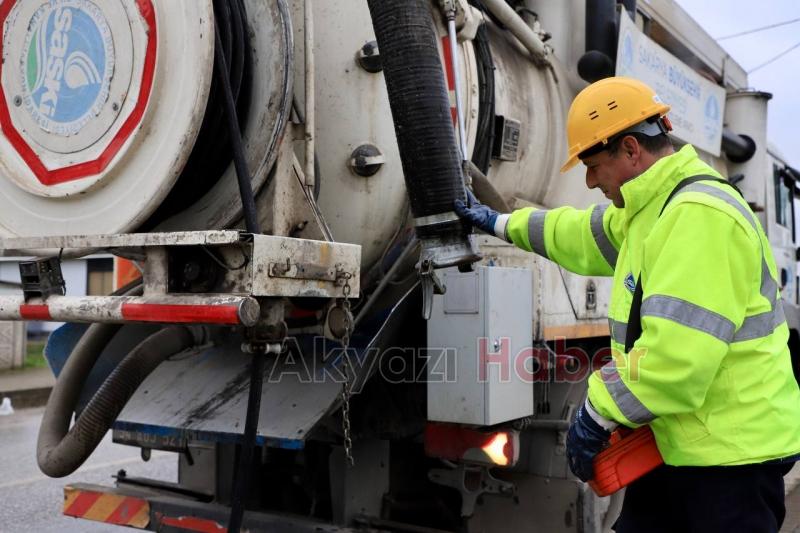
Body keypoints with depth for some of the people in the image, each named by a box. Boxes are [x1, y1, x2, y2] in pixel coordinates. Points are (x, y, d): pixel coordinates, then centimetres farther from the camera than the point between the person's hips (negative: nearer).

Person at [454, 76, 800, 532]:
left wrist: (597, 415, -19)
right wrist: (501, 224, 35)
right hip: (675, 444, 10)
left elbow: (675, 356, -30)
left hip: (730, 455, -9)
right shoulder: (652, 209, 10)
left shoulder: (699, 215, -23)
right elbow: (584, 236, 28)